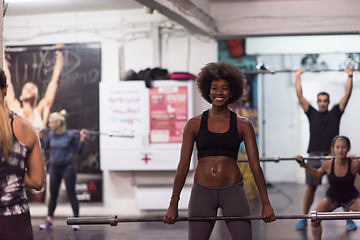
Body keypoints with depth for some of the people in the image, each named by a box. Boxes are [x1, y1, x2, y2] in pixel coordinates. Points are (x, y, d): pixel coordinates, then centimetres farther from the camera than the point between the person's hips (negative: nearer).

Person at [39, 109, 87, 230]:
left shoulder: (70, 135, -11)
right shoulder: (51, 134, 0)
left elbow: (79, 150, -5)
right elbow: (45, 146, 18)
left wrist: (82, 139, -16)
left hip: (67, 167, -4)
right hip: (54, 167, 4)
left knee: (71, 194, -1)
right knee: (53, 194, 10)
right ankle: (48, 220, 18)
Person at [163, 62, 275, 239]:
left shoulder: (243, 125, 3)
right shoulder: (194, 124, 4)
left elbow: (255, 165, 1)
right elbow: (183, 165, 4)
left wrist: (266, 203, -4)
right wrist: (173, 204, 2)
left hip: (233, 191, 0)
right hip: (202, 192, 1)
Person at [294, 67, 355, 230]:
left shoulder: (335, 112, 9)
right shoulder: (312, 113, 10)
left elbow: (347, 95, 6)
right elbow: (300, 96, 8)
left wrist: (350, 76, 4)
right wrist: (298, 77, 9)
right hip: (314, 156, 0)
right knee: (310, 187, 1)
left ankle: (348, 219, 9)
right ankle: (304, 219, 9)